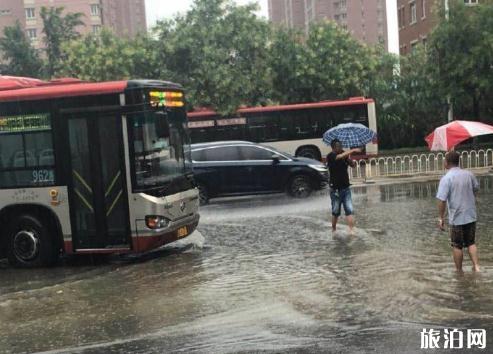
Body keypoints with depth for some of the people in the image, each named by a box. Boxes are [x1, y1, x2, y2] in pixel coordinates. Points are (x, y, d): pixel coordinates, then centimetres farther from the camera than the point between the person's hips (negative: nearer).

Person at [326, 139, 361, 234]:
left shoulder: (344, 155, 4)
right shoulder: (330, 156, -13)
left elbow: (353, 165, 6)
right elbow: (340, 156, -32)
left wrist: (350, 160, -15)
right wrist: (353, 150, -30)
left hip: (346, 187, 4)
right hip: (335, 189, -4)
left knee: (349, 210, -5)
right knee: (336, 212, 8)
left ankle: (351, 230, -9)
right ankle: (333, 229, 26)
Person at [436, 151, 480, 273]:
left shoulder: (446, 178, -16)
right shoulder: (469, 174, 1)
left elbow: (442, 200, -20)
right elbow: (476, 189, 18)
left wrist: (440, 219, -13)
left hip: (456, 218, -5)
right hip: (471, 216, 5)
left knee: (457, 246, 9)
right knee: (471, 243, 18)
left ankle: (459, 271, 18)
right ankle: (476, 266, 6)